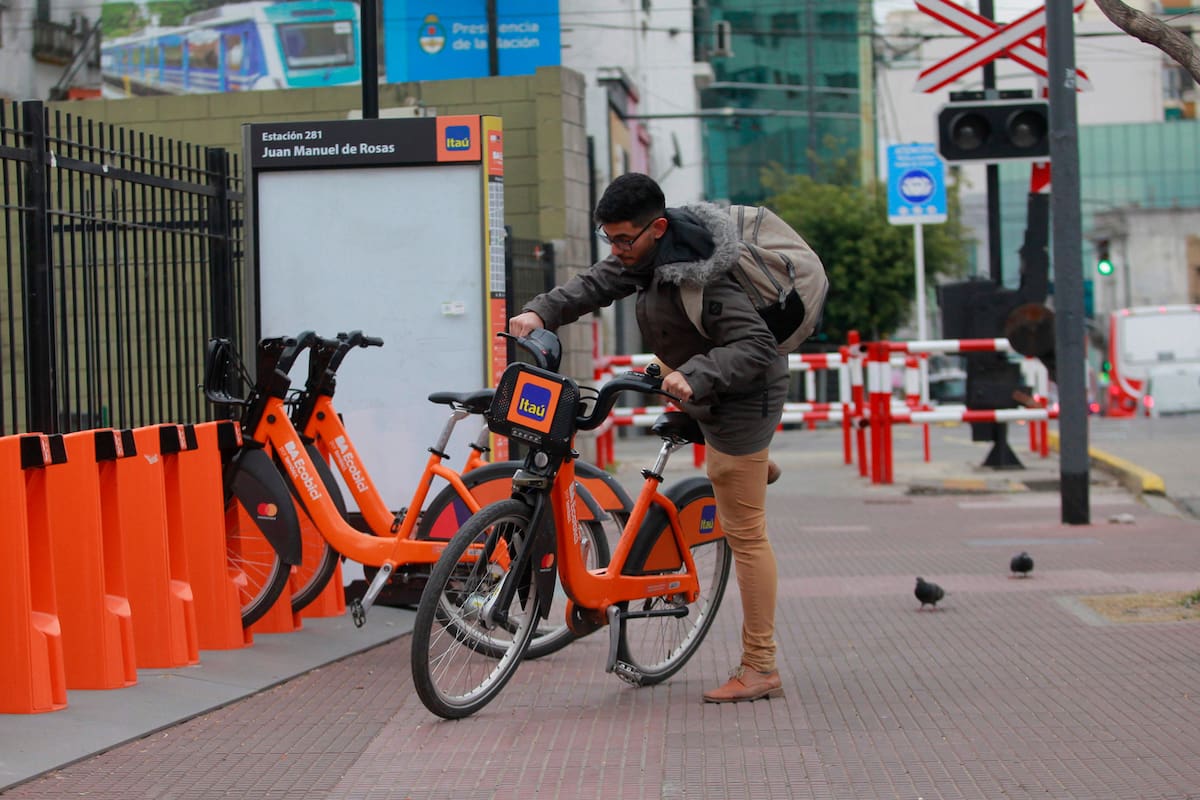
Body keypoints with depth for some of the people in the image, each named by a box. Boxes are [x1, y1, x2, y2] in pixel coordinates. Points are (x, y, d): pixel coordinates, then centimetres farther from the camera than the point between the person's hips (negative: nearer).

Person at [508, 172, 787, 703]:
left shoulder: (698, 277, -34)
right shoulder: (651, 252, -6)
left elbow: (754, 348, -35)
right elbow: (596, 284, -3)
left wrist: (695, 377, -47)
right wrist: (540, 311, -19)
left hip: (741, 401, -10)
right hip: (712, 387, 10)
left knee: (744, 533, -5)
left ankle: (760, 669, 2)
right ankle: (754, 466, 43)